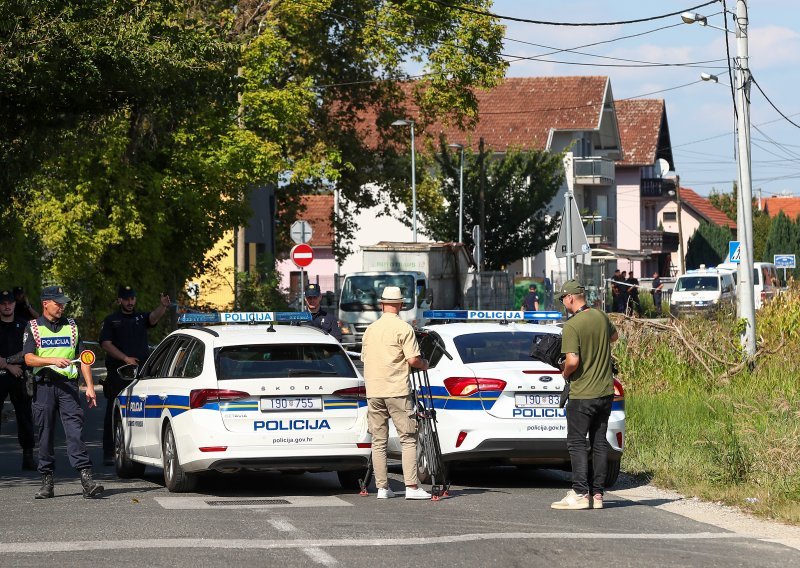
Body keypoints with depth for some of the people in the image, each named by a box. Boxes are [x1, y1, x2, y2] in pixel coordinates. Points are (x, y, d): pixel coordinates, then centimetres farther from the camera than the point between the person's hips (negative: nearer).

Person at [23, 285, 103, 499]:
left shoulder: (71, 326, 15)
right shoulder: (33, 327, 8)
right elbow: (29, 359, -3)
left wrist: (90, 386, 5)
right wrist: (53, 361, -19)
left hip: (68, 385, 0)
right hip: (44, 385, 0)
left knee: (75, 430, -11)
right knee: (45, 434, 3)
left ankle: (86, 479, -20)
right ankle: (47, 481, 11)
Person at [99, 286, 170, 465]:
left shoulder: (141, 317, 14)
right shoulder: (111, 321, 8)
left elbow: (154, 316, -7)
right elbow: (106, 344, -2)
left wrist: (163, 306, -29)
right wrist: (125, 358, -14)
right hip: (118, 374, -2)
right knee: (114, 414, -3)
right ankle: (109, 453, -2)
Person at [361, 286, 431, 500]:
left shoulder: (370, 329, 12)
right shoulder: (403, 329, -6)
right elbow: (413, 359, -12)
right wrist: (424, 364, 8)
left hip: (373, 391, 5)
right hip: (397, 389, -5)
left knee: (378, 440, 8)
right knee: (408, 438, -2)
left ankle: (382, 487, 6)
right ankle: (412, 486, -9)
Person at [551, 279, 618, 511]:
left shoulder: (571, 326, -18)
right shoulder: (601, 317, 5)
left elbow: (572, 361, -24)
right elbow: (614, 336, 27)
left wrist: (565, 374, -4)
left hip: (582, 394, -7)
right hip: (605, 391, 7)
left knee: (577, 443, 0)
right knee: (599, 442, 10)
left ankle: (580, 494, -6)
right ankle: (597, 494, 11)